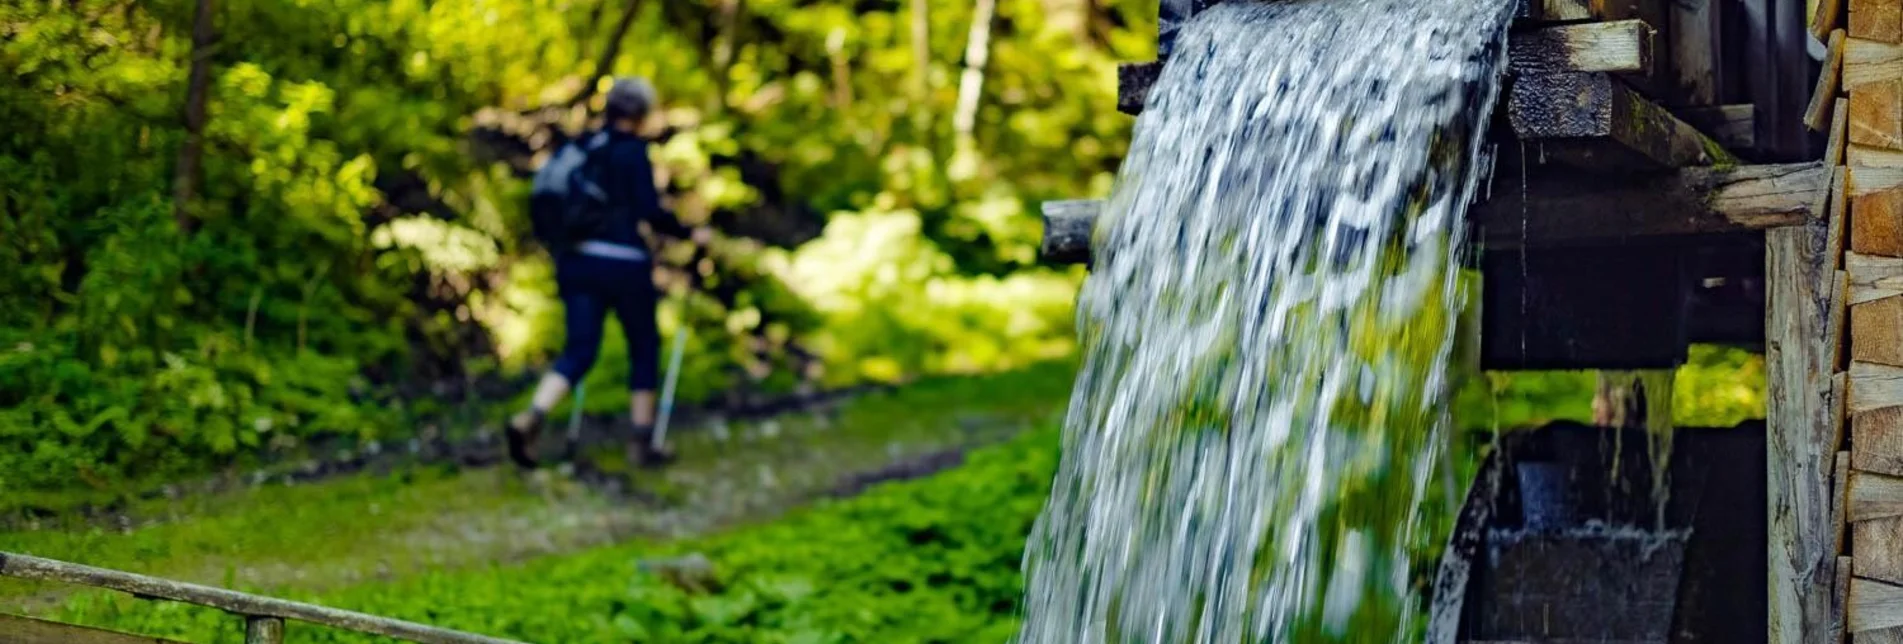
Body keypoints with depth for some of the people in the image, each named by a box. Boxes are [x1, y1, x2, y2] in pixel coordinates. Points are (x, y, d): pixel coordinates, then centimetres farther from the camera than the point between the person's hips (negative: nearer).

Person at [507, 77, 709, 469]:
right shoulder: (633, 151, -10)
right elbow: (650, 212, -16)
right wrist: (689, 234, -2)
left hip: (576, 260, 5)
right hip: (623, 261, -5)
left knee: (578, 352, 6)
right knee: (644, 348, 13)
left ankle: (530, 418, -19)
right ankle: (641, 444, 16)